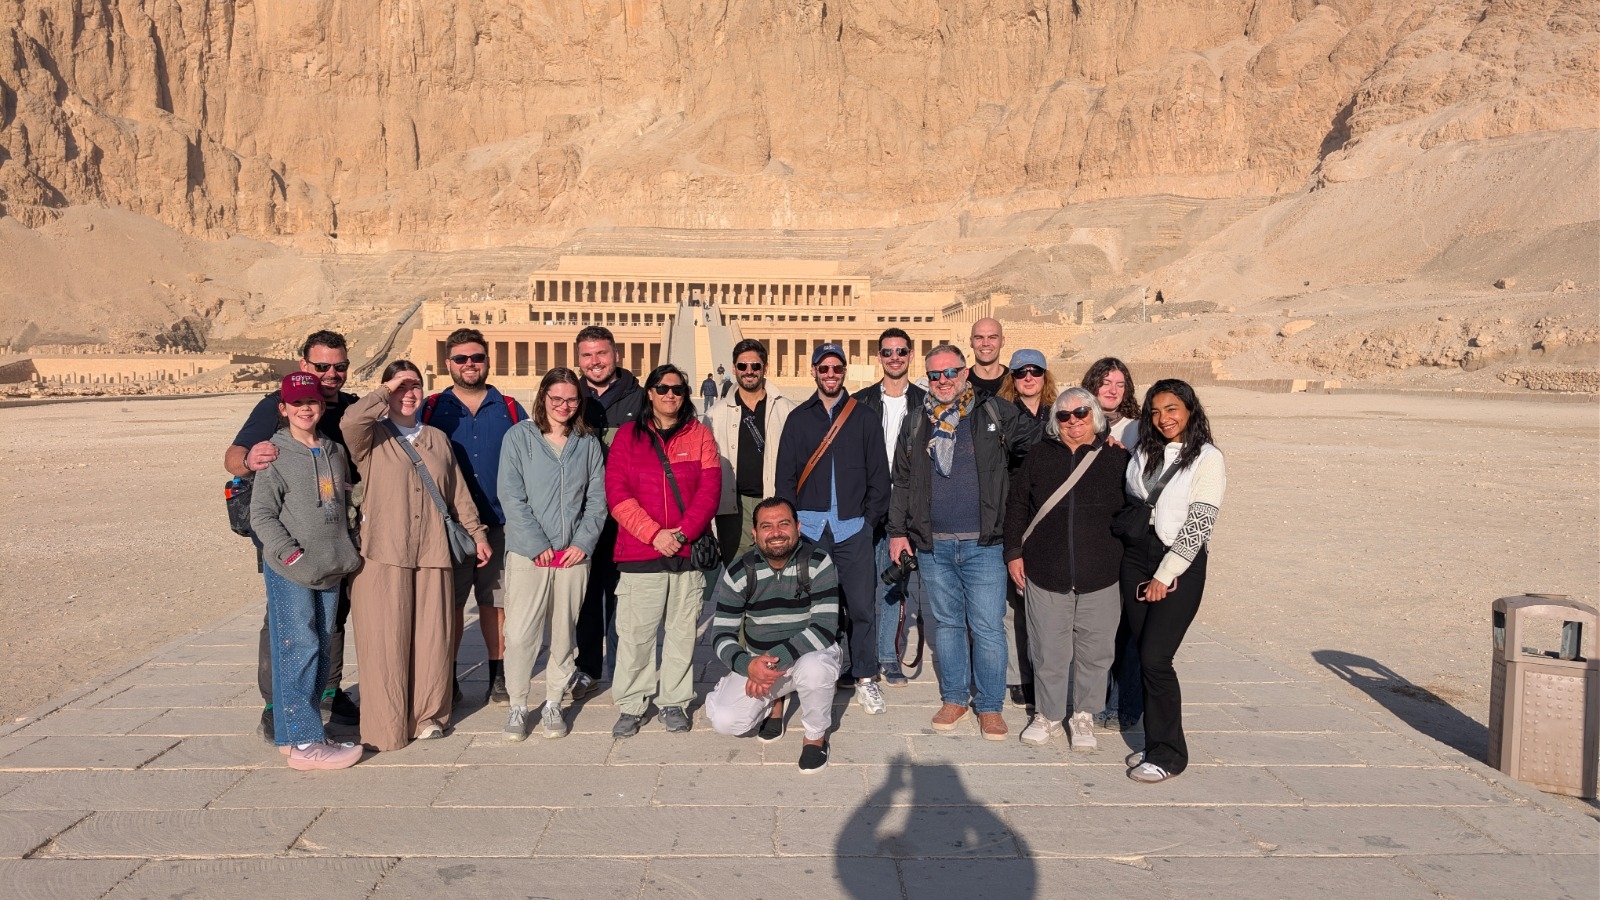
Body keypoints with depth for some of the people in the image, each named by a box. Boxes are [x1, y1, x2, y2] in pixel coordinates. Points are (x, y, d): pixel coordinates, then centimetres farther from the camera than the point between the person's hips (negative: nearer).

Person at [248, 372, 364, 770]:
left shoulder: (336, 452, 13)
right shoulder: (275, 454, -5)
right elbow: (261, 514, -8)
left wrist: (348, 551, 13)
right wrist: (291, 554, -16)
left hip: (330, 569, 6)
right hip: (289, 572, -6)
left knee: (320, 651, 9)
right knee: (299, 650, -8)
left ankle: (293, 733, 19)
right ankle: (304, 743, -4)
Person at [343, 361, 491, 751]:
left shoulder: (437, 439, 18)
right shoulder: (373, 436, 4)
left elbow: (459, 493, 19)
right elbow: (350, 420, -20)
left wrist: (477, 533, 16)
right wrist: (386, 392, -8)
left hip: (433, 554, 4)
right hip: (382, 555, -4)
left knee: (433, 637, 4)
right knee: (386, 639, -3)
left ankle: (429, 714, 19)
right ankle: (386, 727, 7)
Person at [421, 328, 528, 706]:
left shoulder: (510, 409, 8)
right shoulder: (431, 409, 6)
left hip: (500, 523, 0)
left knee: (496, 600, 7)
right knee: (449, 602, 6)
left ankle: (499, 674, 18)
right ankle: (446, 677, 17)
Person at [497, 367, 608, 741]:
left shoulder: (588, 443, 9)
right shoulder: (519, 437, 0)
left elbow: (597, 499, 8)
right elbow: (511, 496, -5)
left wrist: (583, 542, -4)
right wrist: (537, 544, -10)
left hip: (574, 554, 3)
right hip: (527, 554, -2)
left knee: (564, 632, 7)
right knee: (519, 633, -4)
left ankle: (553, 703, 20)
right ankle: (518, 706, 11)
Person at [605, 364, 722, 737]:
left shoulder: (699, 434, 8)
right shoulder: (629, 434, 6)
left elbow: (710, 489, 0)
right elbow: (616, 493, -3)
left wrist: (683, 532, -11)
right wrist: (654, 533, -12)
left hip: (688, 551, 1)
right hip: (639, 553, -1)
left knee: (682, 631, 7)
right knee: (634, 633, 1)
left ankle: (674, 702, 19)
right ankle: (631, 705, 14)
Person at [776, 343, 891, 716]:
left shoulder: (864, 418, 9)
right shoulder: (798, 418, 11)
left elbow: (878, 475, 7)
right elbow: (785, 474, 8)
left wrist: (870, 518, 0)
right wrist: (791, 518, -2)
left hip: (853, 528, -1)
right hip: (809, 527, 1)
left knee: (861, 605, -1)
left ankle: (864, 677, 10)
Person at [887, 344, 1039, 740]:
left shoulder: (995, 414, 2)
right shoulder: (915, 425, 10)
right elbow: (902, 482, 14)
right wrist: (898, 530, 10)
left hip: (983, 544, -3)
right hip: (932, 545, 3)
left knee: (988, 628, 0)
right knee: (946, 622, 13)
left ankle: (990, 705, 14)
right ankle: (954, 697, 26)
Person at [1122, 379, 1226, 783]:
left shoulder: (1207, 459, -7)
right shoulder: (1144, 453, 11)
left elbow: (1197, 525, -11)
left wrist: (1164, 576, -12)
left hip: (1180, 566, -5)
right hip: (1137, 558, 6)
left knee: (1155, 658, -9)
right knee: (1144, 656, 6)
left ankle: (1167, 754, 4)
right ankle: (1155, 742, 19)